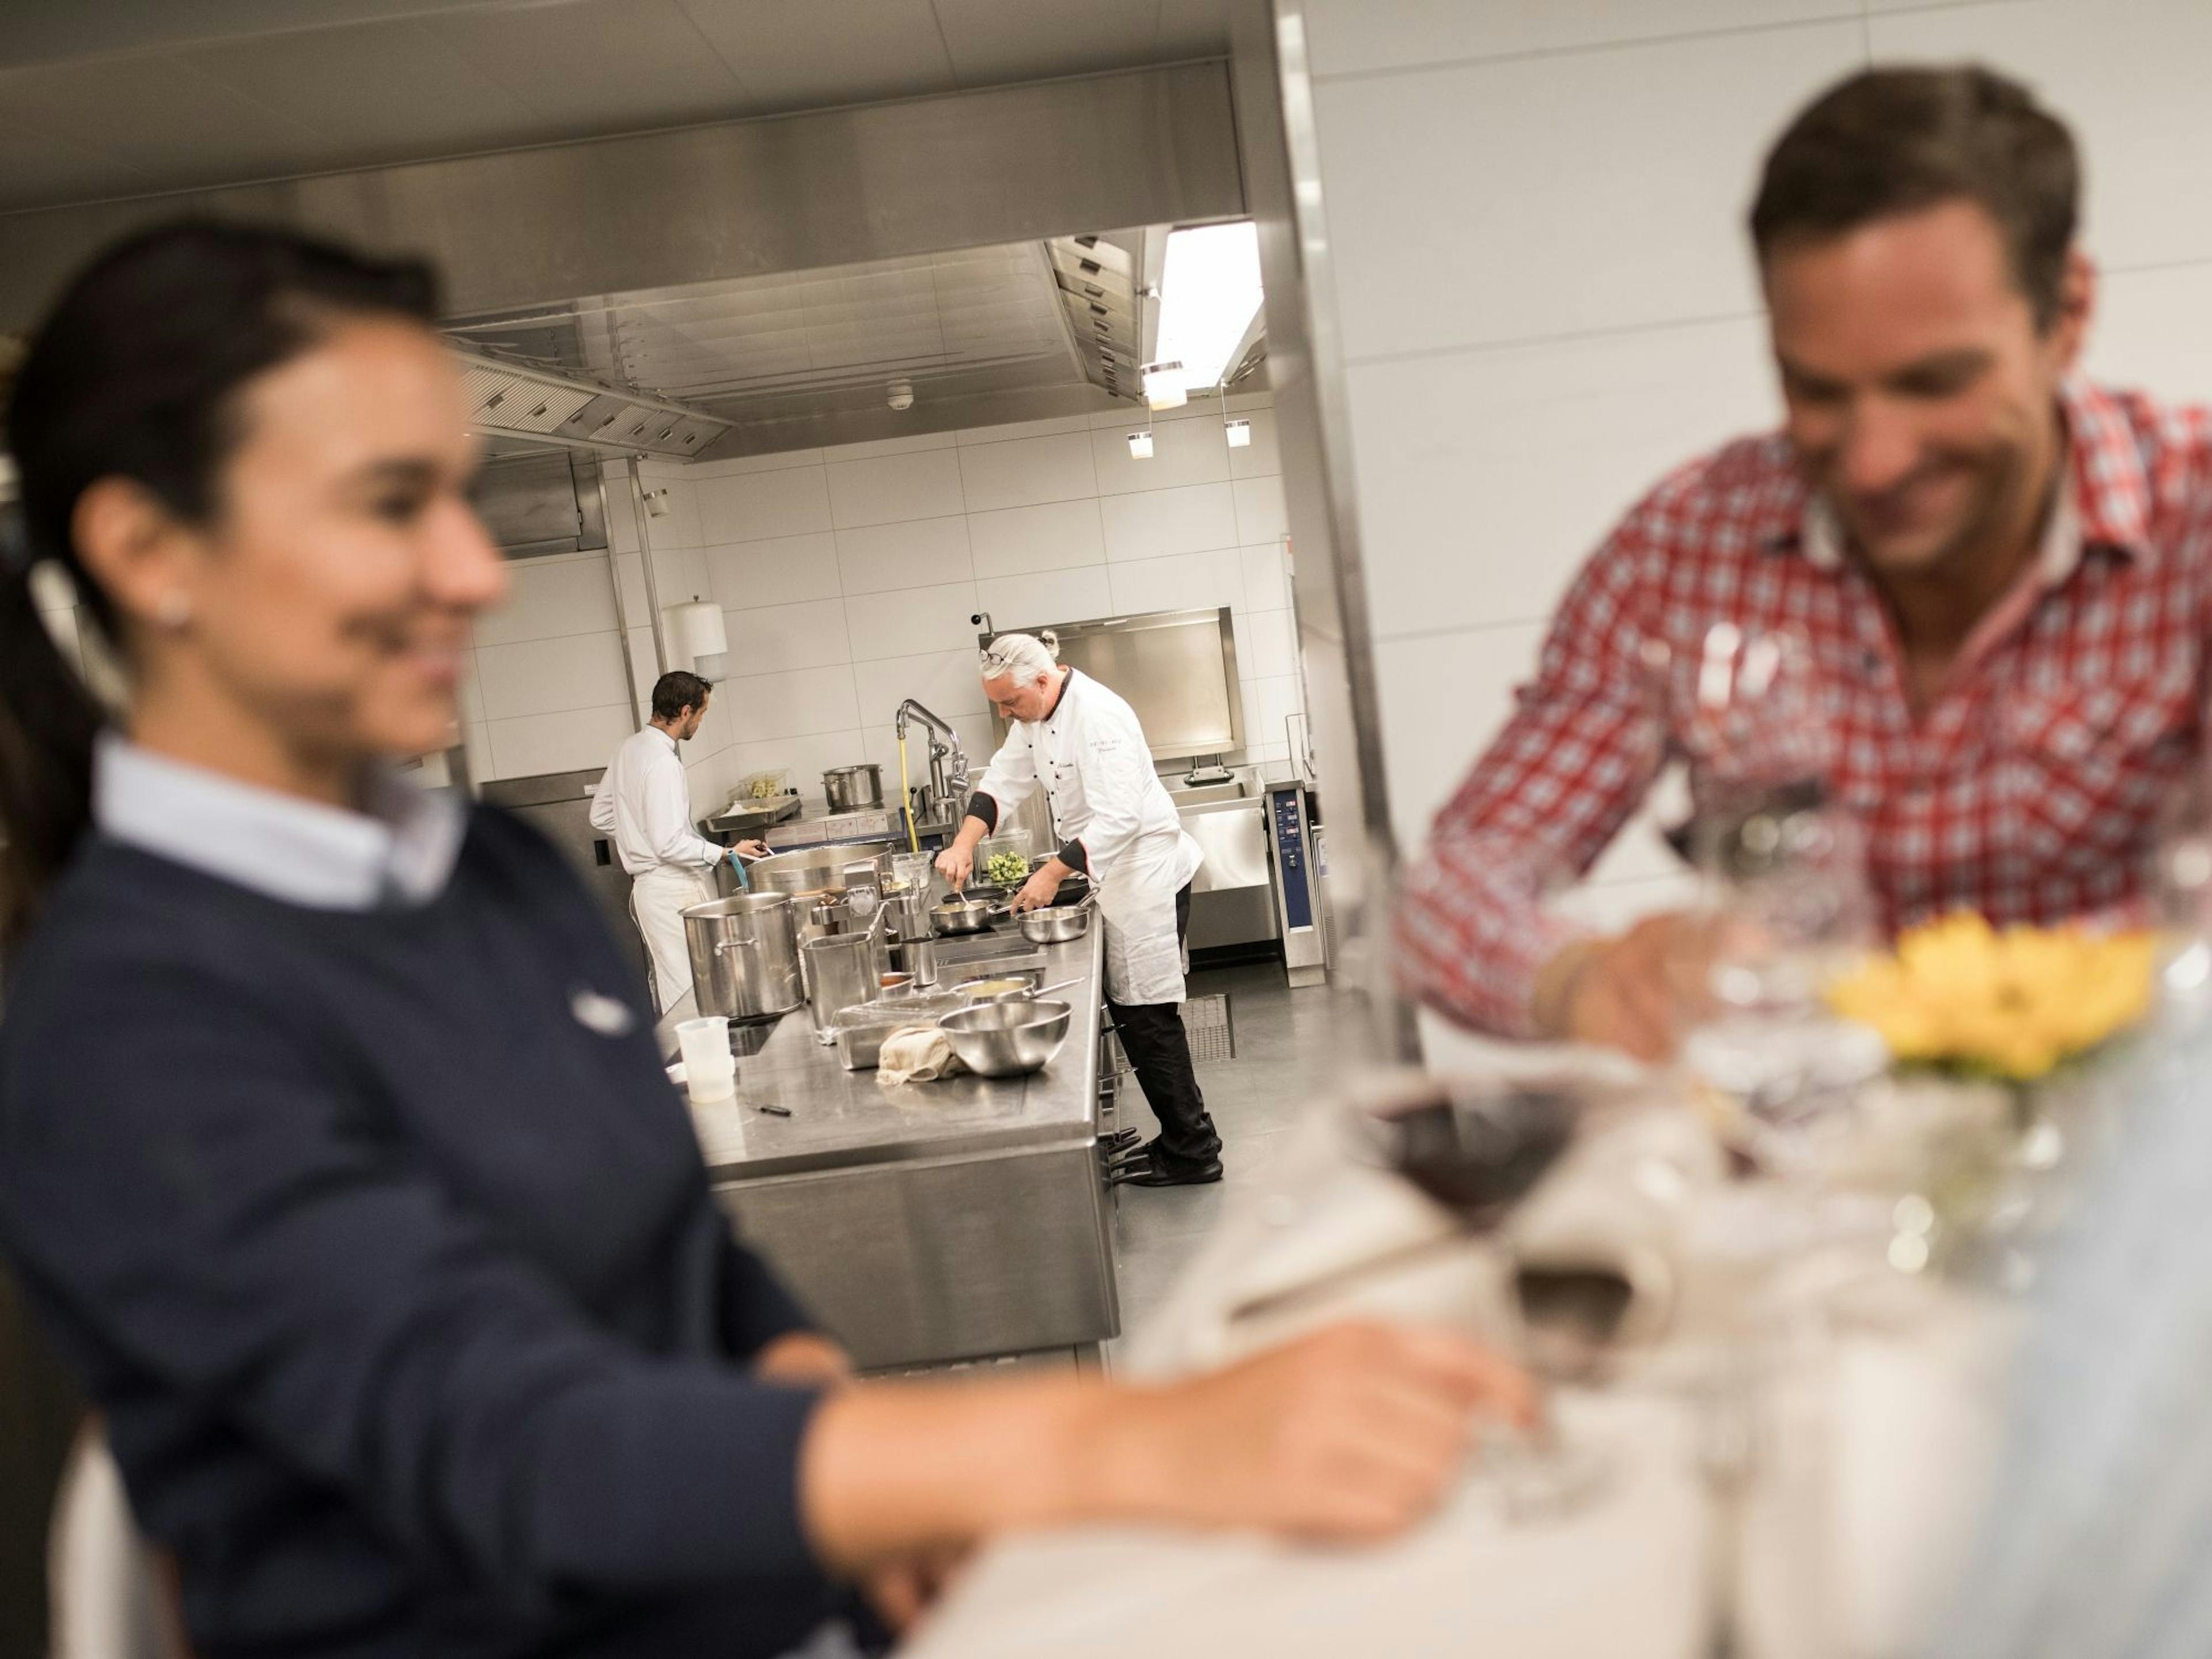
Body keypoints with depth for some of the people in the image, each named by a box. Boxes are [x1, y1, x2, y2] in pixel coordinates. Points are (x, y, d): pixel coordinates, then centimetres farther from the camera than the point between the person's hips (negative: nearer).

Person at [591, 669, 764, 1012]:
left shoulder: (630, 748, 9)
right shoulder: (663, 763, -20)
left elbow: (601, 816, 19)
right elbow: (670, 845, -24)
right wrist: (727, 854, -18)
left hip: (648, 889, 10)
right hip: (674, 893, -10)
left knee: (667, 987, 14)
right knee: (690, 995, -7)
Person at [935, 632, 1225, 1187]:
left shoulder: (1098, 716, -24)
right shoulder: (1036, 715, 7)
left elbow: (1117, 820, -29)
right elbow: (1003, 780, 8)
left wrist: (1054, 873, -25)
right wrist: (964, 843, -6)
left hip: (1146, 873, -10)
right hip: (1114, 880, 10)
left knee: (1148, 1017, -5)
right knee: (1131, 1013, 13)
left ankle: (1191, 1154, 5)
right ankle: (1182, 1139, 22)